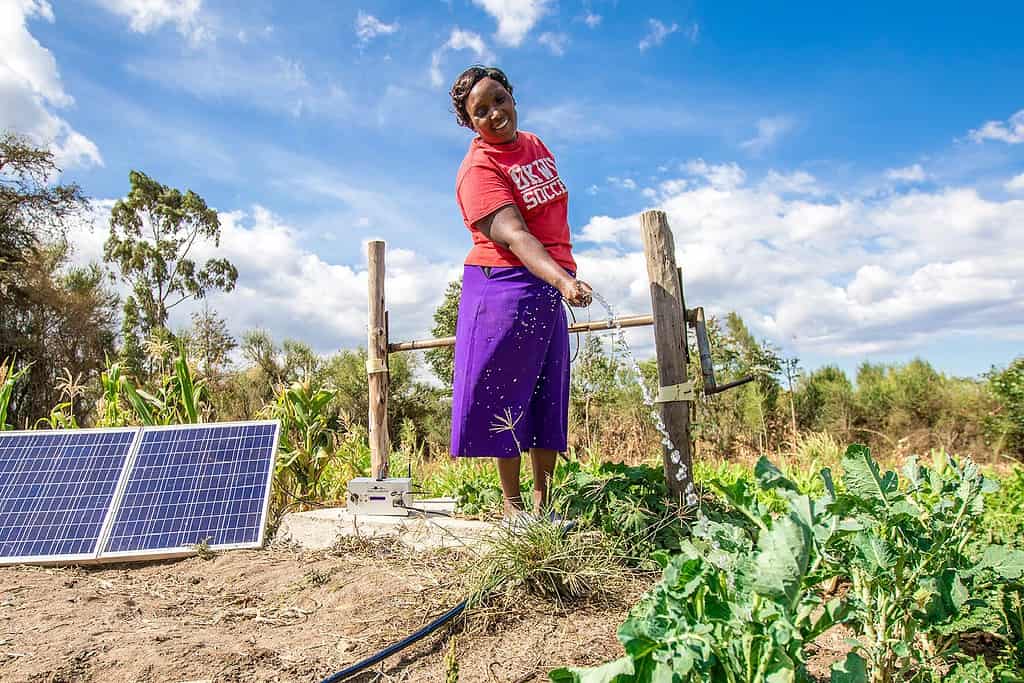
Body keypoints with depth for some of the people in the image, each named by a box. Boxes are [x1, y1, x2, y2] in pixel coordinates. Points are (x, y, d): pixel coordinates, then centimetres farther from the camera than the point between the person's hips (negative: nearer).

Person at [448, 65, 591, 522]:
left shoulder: (534, 145, 11)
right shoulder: (478, 169, -14)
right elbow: (513, 235, -29)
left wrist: (564, 278, 23)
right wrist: (563, 280, -43)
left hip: (550, 286, 8)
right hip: (505, 286, -7)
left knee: (548, 397, 9)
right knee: (506, 397, -1)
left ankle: (544, 501, 19)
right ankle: (512, 503, 13)